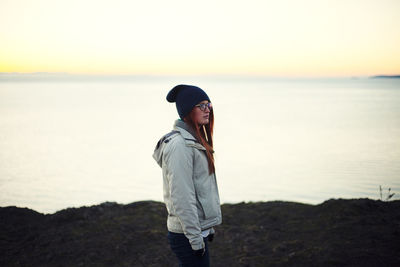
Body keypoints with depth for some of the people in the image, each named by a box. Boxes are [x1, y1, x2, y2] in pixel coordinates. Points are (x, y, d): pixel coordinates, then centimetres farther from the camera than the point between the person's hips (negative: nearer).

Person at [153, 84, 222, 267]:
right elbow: (181, 196, -21)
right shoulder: (179, 144, -18)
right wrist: (195, 238, -20)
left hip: (199, 229, 10)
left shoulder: (195, 139, 13)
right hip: (188, 236, -10)